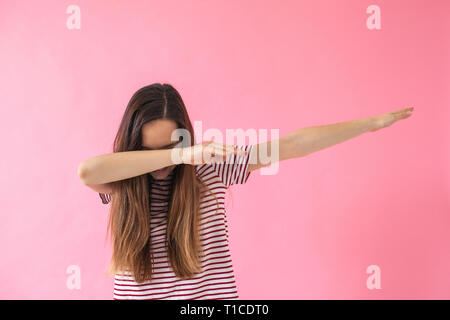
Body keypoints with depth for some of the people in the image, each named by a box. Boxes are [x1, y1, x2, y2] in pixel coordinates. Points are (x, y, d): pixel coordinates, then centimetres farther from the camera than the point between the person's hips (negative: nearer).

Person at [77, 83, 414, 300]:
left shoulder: (211, 166, -7)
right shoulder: (122, 182, -7)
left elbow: (291, 145, -9)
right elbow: (88, 170, -30)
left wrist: (372, 123, -7)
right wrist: (179, 154, -31)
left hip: (212, 292, 0)